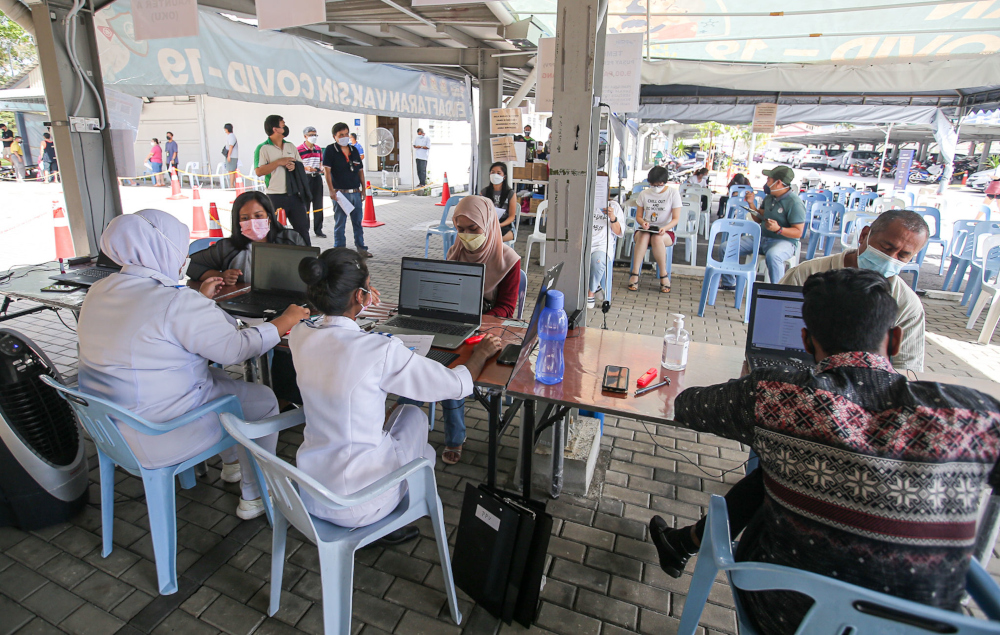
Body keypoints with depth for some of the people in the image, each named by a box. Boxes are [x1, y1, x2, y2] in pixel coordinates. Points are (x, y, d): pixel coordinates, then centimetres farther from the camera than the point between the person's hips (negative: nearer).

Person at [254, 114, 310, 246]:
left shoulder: (291, 146, 14)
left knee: (302, 227, 7)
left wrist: (294, 166, -4)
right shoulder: (263, 148, -4)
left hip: (294, 195, 5)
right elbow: (259, 171, -14)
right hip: (275, 197, -5)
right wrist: (279, 162, -14)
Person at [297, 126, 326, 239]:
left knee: (318, 204, 8)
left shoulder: (318, 149, 11)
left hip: (317, 177, 5)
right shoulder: (299, 149, -7)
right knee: (305, 204, 0)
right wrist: (306, 168, -21)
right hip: (305, 178, -5)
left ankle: (318, 230, 16)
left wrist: (321, 168, 1)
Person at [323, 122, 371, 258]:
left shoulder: (354, 150, 12)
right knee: (340, 223, 1)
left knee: (358, 222, 12)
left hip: (356, 192, 5)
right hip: (340, 193, -5)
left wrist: (363, 188, 12)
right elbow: (327, 170, -11)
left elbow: (360, 170, 17)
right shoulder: (330, 150, -4)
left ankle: (360, 247, 22)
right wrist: (331, 190, -19)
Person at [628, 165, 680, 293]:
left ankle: (663, 276, -27)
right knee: (643, 236, -36)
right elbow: (638, 216, 9)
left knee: (657, 238, -38)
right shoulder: (644, 194, 7)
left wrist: (665, 228, -25)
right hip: (646, 229, 2)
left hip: (665, 232, -2)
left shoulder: (673, 193, 0)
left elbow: (676, 218, -5)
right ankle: (635, 274, -36)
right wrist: (643, 222, -16)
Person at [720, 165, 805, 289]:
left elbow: (798, 232, -18)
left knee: (772, 255, -44)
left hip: (784, 241, -8)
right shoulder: (769, 197, 10)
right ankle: (728, 283, 13)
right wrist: (751, 203, 4)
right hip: (761, 238, 8)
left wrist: (778, 229, -33)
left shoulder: (794, 203, -15)